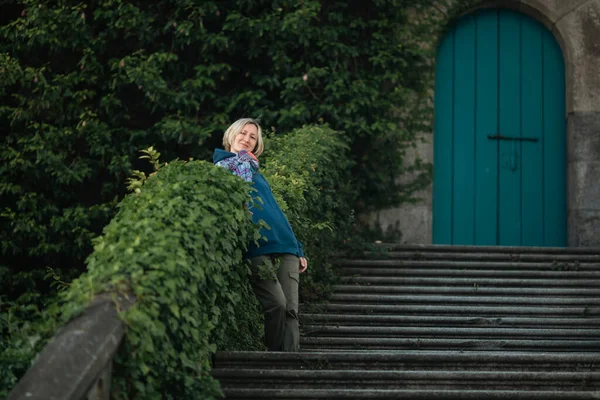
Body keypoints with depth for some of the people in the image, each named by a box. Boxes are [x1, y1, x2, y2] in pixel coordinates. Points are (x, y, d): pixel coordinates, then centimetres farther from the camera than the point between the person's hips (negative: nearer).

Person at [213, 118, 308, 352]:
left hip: (285, 246, 6)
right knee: (276, 304, -19)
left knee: (290, 309, -6)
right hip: (257, 248, -6)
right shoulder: (223, 166, 11)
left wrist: (298, 250, 25)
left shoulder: (256, 173, 29)